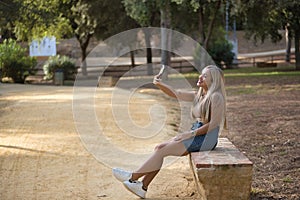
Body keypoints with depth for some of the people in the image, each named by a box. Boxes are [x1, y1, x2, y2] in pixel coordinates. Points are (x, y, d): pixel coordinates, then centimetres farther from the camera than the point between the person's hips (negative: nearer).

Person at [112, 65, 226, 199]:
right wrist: (159, 84, -9)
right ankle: (142, 187, -6)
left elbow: (213, 124, -19)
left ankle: (134, 176, 0)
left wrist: (191, 134, -18)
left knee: (162, 150, -12)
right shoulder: (199, 95, 14)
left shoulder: (216, 97, -12)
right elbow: (175, 94, 8)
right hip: (195, 135, 9)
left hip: (206, 138, -9)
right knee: (159, 148, -5)